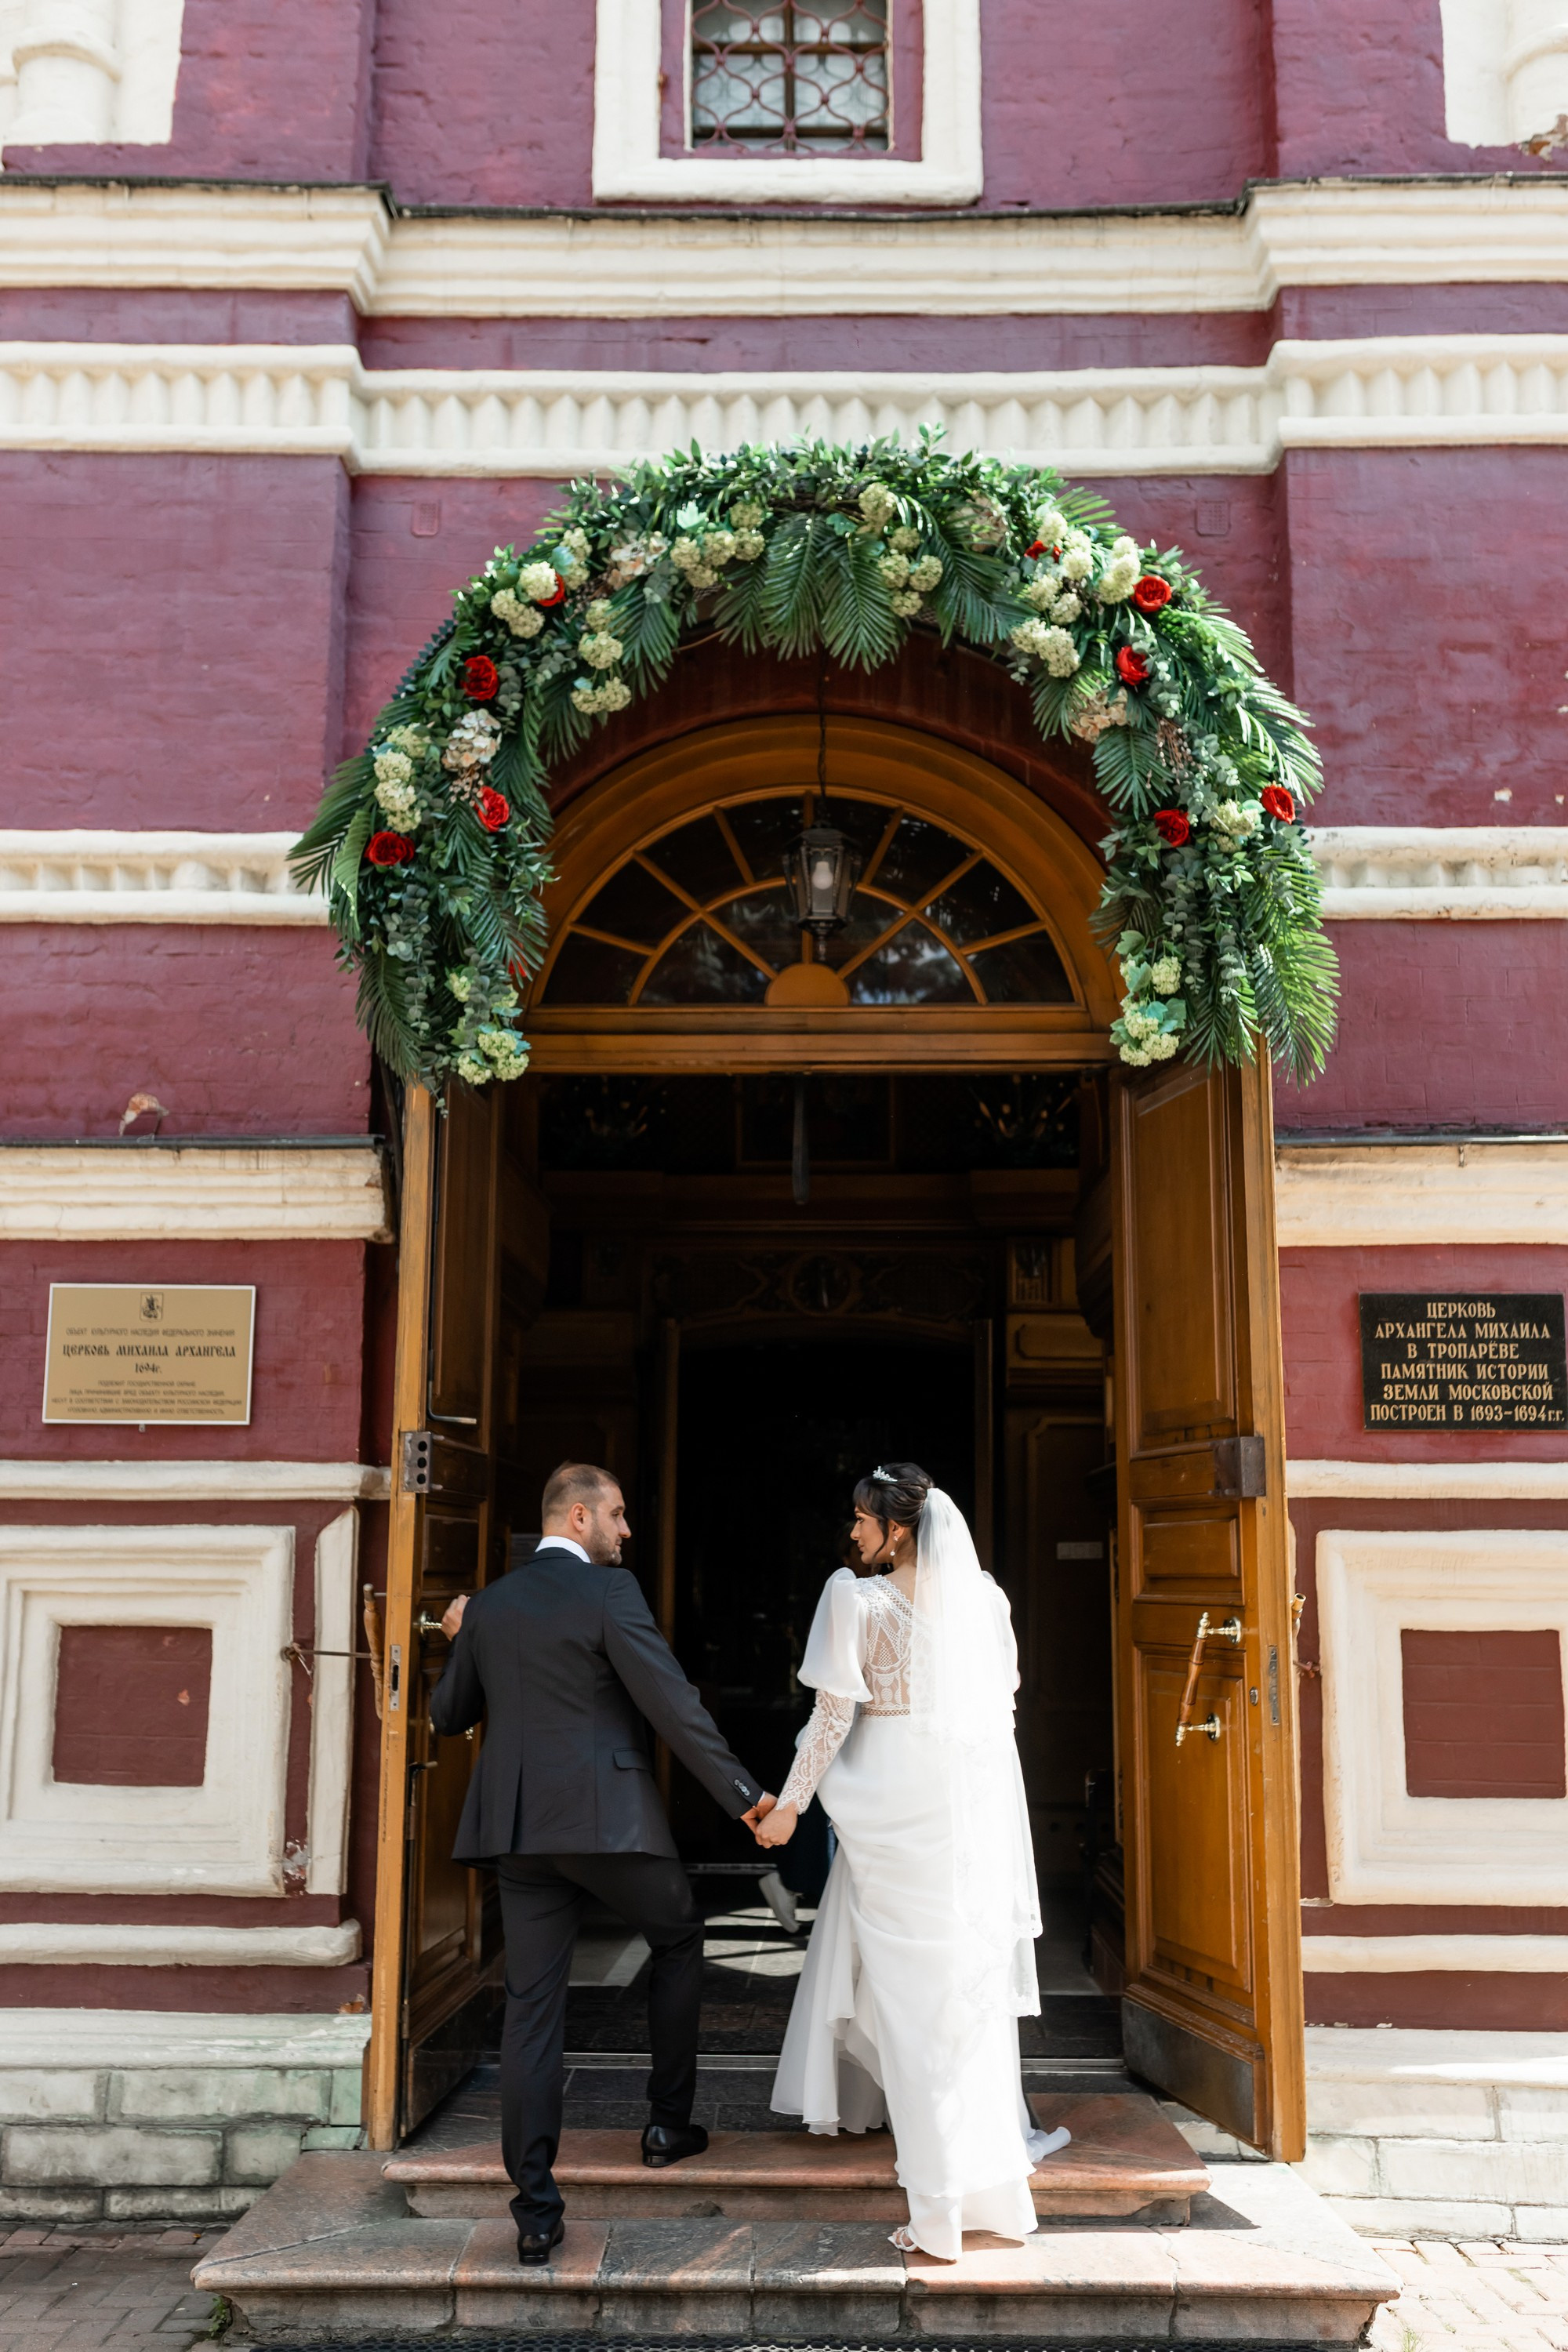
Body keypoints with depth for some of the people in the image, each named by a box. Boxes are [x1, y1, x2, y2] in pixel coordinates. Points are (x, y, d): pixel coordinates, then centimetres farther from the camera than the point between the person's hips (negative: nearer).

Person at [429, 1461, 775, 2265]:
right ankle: (668, 2123, 26)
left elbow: (447, 1715, 17)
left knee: (531, 2006, 5)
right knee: (678, 1940, 21)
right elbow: (672, 1703, -14)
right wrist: (740, 1791, -7)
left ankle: (536, 2212, 4)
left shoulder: (488, 1604, 10)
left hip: (518, 1828, 5)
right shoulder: (609, 1590, -9)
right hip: (607, 1816, -5)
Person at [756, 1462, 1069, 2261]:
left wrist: (789, 1804, 0)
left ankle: (943, 2208, 11)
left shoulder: (858, 1599, -11)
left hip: (893, 1805, -4)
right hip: (975, 1799, 4)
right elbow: (1000, 1701, 10)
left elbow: (834, 1714, -9)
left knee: (908, 1976, 4)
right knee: (972, 1970, 14)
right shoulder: (983, 1597, 2)